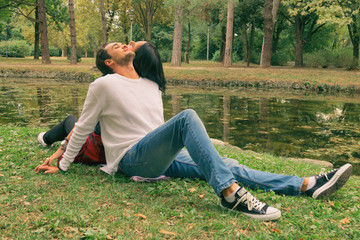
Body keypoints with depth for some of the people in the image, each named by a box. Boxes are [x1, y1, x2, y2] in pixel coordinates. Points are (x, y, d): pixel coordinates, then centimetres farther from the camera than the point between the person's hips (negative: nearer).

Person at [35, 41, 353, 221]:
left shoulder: (151, 84, 17)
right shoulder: (103, 86, -3)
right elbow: (82, 129, 3)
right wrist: (62, 166, 7)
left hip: (161, 158, 7)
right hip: (131, 160, -7)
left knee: (229, 166, -9)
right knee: (187, 117, -32)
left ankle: (307, 186, -13)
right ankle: (230, 193, -43)